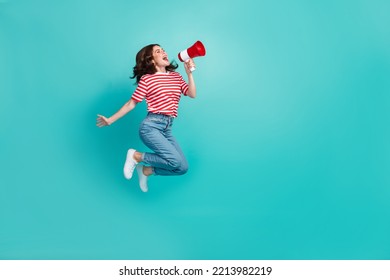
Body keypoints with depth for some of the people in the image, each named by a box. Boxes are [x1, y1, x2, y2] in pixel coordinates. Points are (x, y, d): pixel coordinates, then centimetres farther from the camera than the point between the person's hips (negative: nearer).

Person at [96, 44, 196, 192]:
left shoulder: (176, 76, 14)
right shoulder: (147, 79, -1)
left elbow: (192, 94, 4)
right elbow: (132, 103, 2)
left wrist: (189, 73, -4)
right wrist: (110, 120, 2)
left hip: (167, 129, 6)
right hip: (151, 126, -6)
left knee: (182, 168, -2)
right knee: (177, 163, -21)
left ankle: (146, 171, 17)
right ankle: (136, 156, -1)